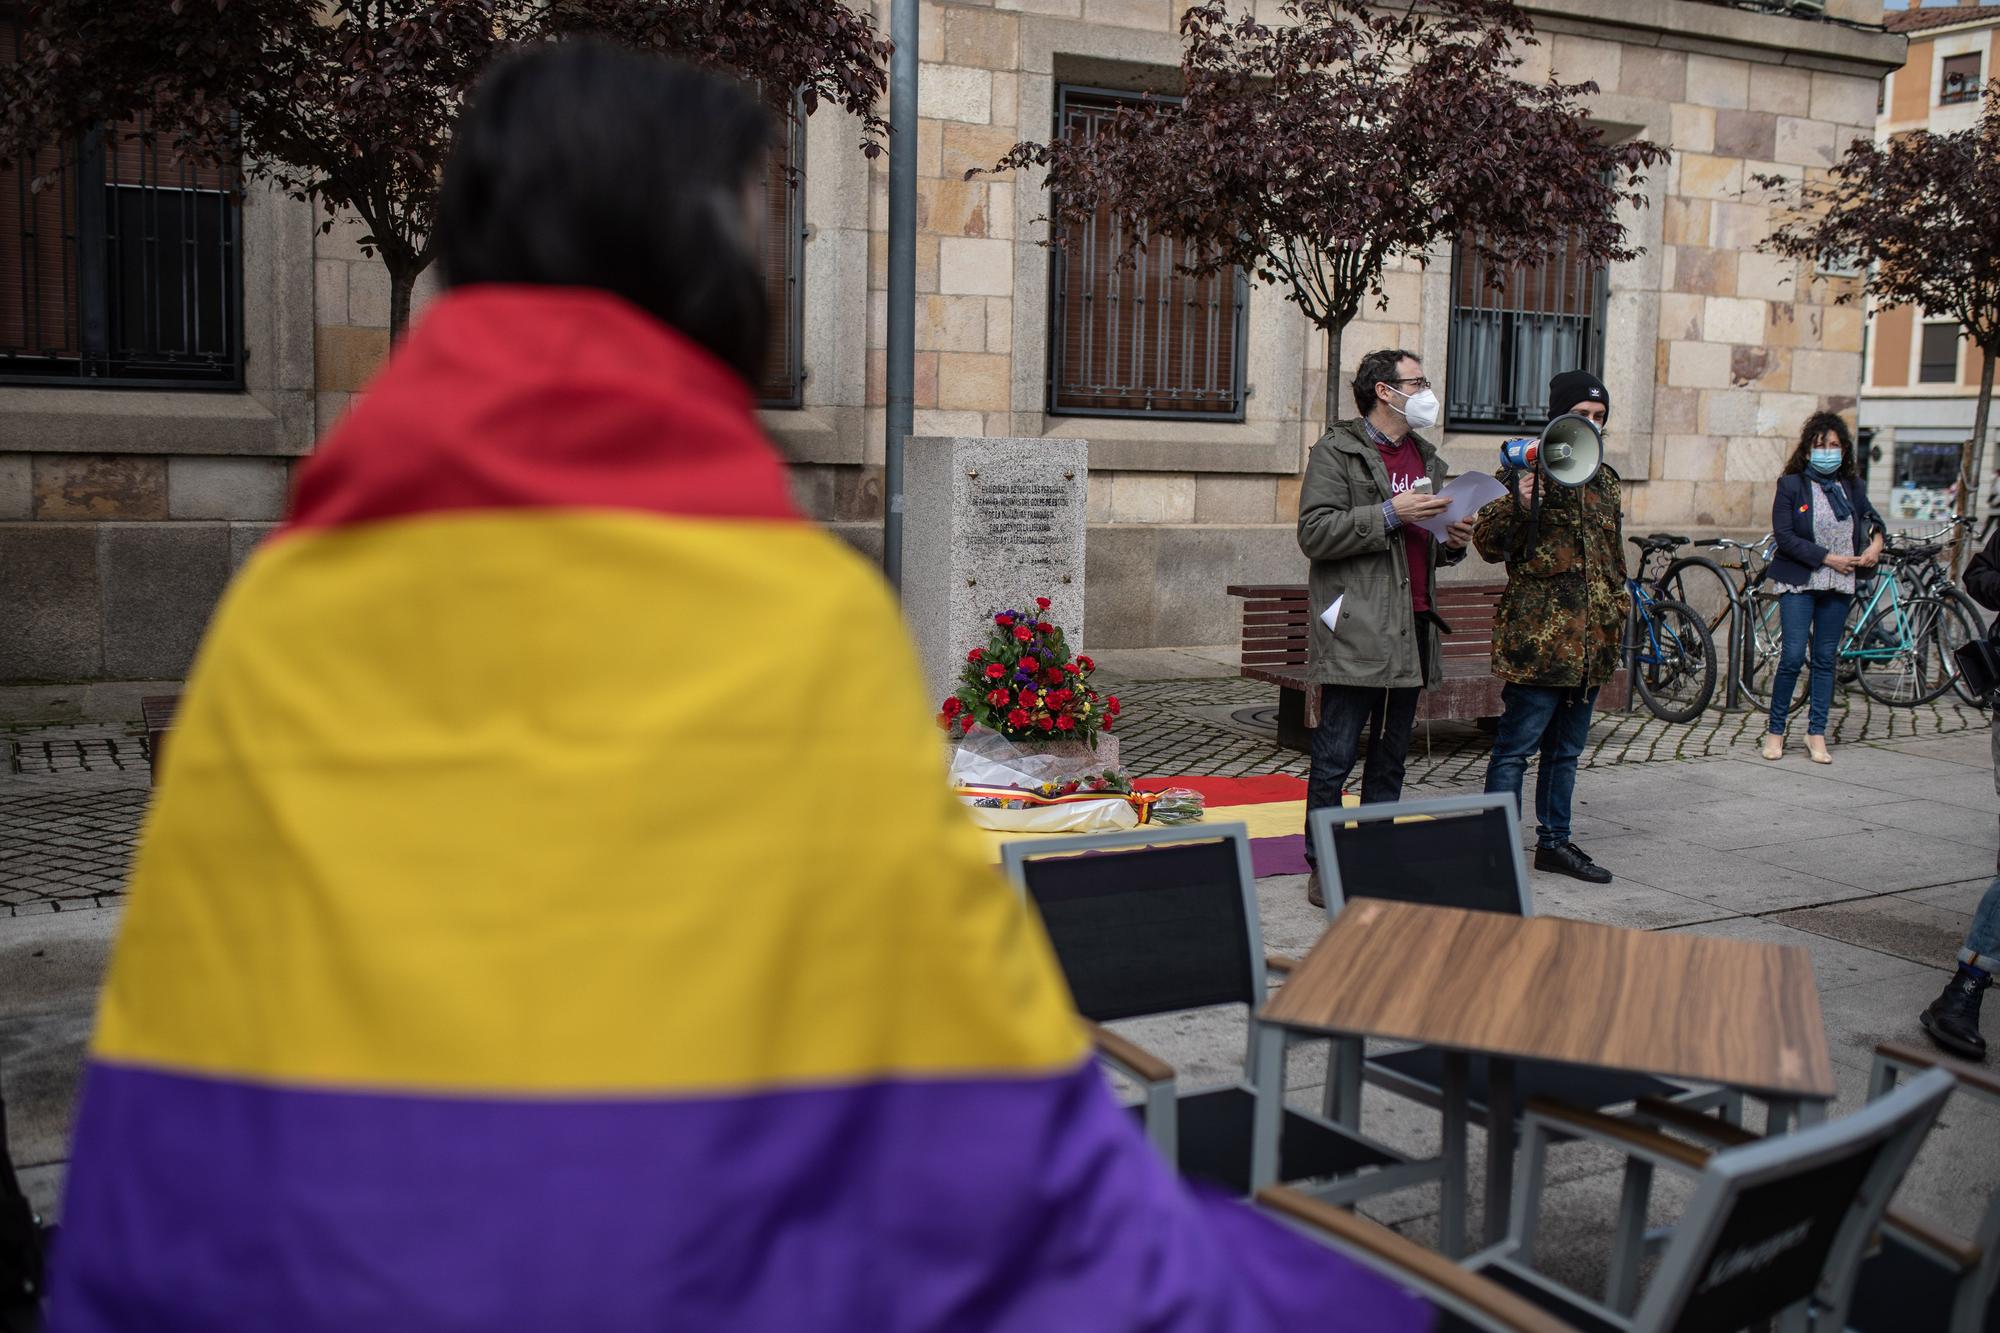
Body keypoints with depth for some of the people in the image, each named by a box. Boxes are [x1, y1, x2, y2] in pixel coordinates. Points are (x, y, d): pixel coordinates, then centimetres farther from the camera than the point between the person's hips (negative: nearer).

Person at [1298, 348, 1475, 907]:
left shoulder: (1426, 457, 20)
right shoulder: (1337, 451, -3)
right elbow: (1315, 534, -14)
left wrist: (1454, 542, 8)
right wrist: (1390, 514, -19)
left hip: (1412, 628, 8)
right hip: (1356, 631, -7)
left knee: (1391, 758, 13)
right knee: (1335, 757, -4)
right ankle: (1324, 869, 5)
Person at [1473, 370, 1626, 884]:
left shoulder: (1604, 480, 17)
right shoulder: (1528, 470, -6)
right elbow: (1487, 542, -13)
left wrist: (1618, 611, 20)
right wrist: (1518, 506, -29)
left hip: (1592, 643, 8)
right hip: (1538, 638, -8)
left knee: (1566, 749, 16)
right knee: (1516, 747, -4)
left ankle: (1554, 841, 26)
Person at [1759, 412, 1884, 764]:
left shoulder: (1851, 486, 8)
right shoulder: (1791, 485, -4)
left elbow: (1871, 516, 26)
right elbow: (1784, 536, -10)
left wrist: (1876, 539, 4)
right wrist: (1829, 558, -14)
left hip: (1839, 587, 4)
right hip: (1799, 582, -4)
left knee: (1825, 659, 7)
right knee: (1793, 656, -8)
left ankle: (1816, 734, 13)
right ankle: (1775, 730, 5)